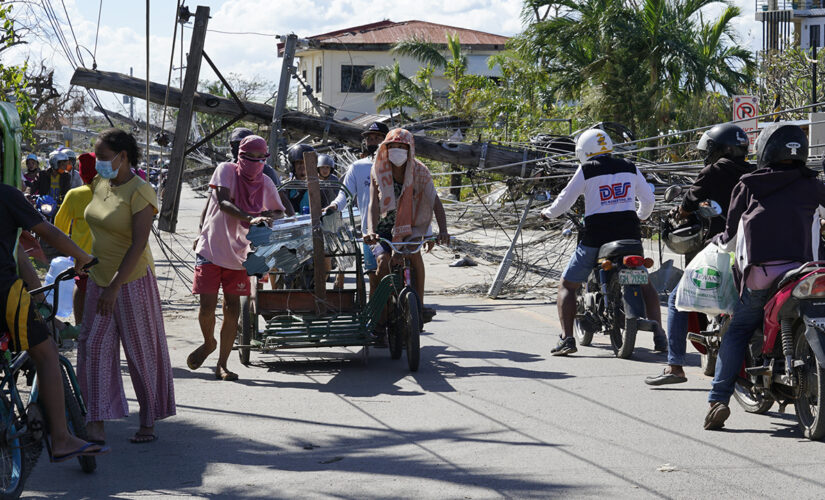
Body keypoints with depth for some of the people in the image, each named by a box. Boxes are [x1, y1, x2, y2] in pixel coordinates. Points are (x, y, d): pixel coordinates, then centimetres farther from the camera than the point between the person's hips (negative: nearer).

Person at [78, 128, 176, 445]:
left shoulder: (140, 193, -16)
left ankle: (148, 422, 15)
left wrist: (114, 288, -23)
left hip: (132, 280, -7)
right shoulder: (99, 184, 6)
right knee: (95, 347, -3)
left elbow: (138, 245, -20)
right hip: (99, 279, 7)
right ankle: (96, 425, -5)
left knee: (141, 351, 3)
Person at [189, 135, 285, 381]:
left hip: (238, 253, 3)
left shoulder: (266, 184, 3)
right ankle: (209, 343, 27)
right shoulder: (226, 171, -8)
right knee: (207, 307, -5)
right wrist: (250, 218, -37)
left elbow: (280, 212, 13)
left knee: (232, 309, 1)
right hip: (211, 248, -3)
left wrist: (268, 215, -12)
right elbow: (222, 203, -22)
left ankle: (222, 365, 11)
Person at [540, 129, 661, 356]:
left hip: (596, 235, -4)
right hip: (629, 233, 4)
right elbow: (647, 199, 18)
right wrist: (640, 217, 39)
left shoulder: (587, 169, -1)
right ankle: (659, 336, 9)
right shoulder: (630, 168, 10)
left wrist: (548, 213, 22)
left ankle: (567, 338, -8)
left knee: (567, 286, 7)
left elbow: (566, 199, 2)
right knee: (644, 285, 20)